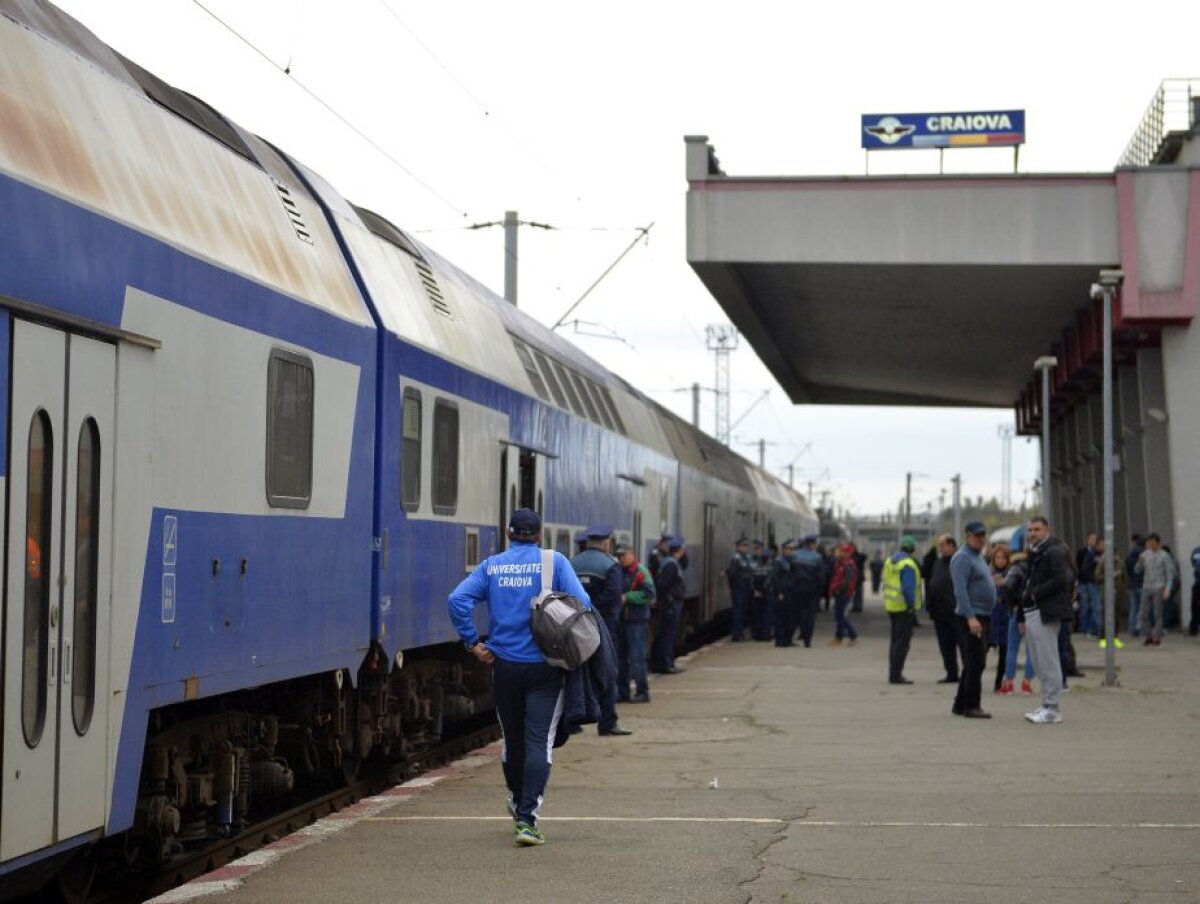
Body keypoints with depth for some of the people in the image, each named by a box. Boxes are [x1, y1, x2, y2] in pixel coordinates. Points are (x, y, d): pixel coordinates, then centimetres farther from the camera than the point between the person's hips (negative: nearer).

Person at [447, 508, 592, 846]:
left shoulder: (492, 565, 4)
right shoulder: (554, 562, -2)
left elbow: (457, 599, -8)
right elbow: (581, 603, -14)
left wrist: (472, 642, -3)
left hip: (505, 665, 3)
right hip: (544, 667, -3)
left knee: (512, 739, 18)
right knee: (539, 742, -5)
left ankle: (518, 803, 38)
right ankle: (527, 818, -16)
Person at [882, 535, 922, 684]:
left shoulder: (890, 560, 10)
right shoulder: (908, 564, -17)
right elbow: (908, 588, -24)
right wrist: (911, 606, -17)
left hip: (891, 606, 9)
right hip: (904, 607, -9)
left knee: (895, 640, 17)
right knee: (902, 642, -6)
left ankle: (893, 673, 20)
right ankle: (896, 675, -8)